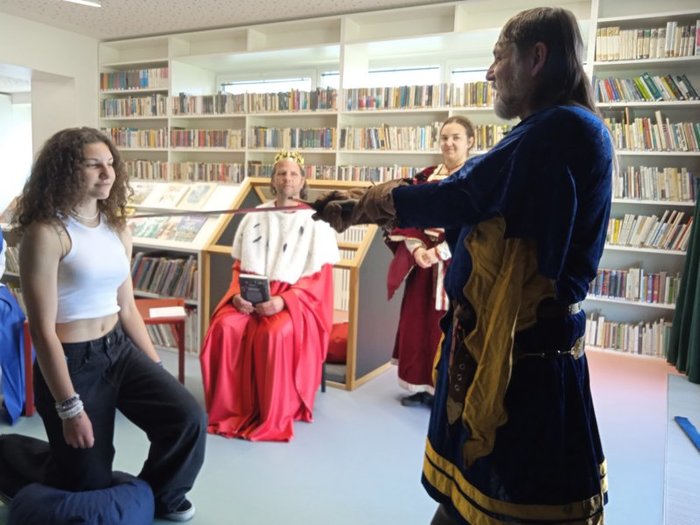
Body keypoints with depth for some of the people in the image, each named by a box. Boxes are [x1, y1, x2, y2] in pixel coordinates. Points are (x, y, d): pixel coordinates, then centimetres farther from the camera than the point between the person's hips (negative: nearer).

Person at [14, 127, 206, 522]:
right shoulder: (46, 233, -17)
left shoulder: (118, 229, 6)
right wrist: (69, 408, -17)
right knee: (90, 484, 9)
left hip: (120, 349, 6)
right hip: (72, 361, -6)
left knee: (188, 418, -12)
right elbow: (42, 329, -17)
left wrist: (156, 366, 10)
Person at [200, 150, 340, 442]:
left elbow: (320, 278, -5)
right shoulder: (254, 217, 14)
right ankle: (229, 409, -10)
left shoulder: (316, 222, 2)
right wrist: (238, 293, -9)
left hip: (296, 300, -3)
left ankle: (276, 417, -16)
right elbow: (239, 266, 13)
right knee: (225, 327, -26)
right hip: (250, 296, 3)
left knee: (275, 334, -33)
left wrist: (283, 300, -19)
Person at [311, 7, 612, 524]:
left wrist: (364, 202, -4)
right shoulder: (545, 134, 14)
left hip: (520, 348, -9)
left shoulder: (566, 128, -18)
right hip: (491, 336, 10)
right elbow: (461, 204, 12)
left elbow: (454, 199, -20)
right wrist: (362, 204, 8)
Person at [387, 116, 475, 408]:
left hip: (456, 264, -5)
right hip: (422, 260, 5)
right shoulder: (426, 176, 10)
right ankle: (420, 386, 23)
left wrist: (440, 251, -20)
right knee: (417, 321, 9)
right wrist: (417, 249, -11)